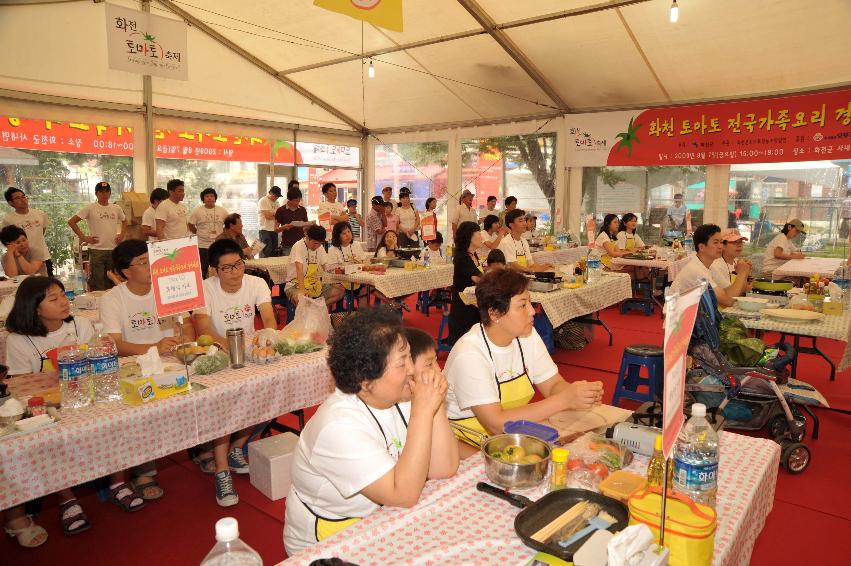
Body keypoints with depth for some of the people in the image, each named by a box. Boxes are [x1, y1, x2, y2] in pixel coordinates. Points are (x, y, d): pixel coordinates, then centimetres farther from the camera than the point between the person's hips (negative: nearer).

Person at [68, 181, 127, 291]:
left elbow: (124, 221, 26)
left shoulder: (116, 208, 9)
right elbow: (71, 221, -3)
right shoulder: (90, 208, -3)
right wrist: (83, 237, -8)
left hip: (114, 250, 4)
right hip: (96, 250, -4)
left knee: (111, 282, 12)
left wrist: (122, 235, 11)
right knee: (97, 285, -1)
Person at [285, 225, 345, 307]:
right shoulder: (298, 246, -17)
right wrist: (302, 289, -42)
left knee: (340, 290, -11)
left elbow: (326, 267, 5)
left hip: (315, 284, 7)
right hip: (296, 284, -7)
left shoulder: (320, 247, 6)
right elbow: (299, 269, -30)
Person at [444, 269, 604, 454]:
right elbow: (496, 424, -29)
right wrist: (564, 400, -30)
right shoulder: (468, 355, -26)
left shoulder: (528, 335, -2)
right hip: (468, 443, -7)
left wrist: (583, 393, -21)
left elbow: (553, 385, 3)